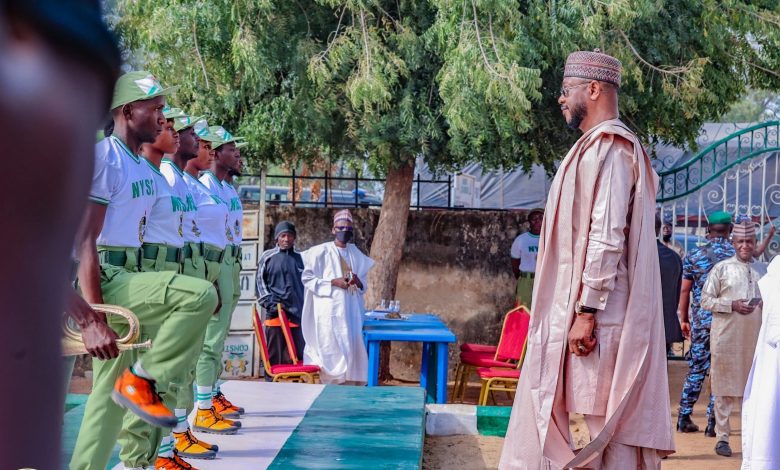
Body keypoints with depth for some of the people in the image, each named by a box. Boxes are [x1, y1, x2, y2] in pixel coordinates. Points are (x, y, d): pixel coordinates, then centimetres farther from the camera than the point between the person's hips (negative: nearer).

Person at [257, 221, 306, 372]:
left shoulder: (299, 258, 13)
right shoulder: (268, 257, 6)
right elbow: (260, 282, 8)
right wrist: (269, 302, -4)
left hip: (296, 313, 2)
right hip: (275, 313, -2)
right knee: (275, 356, -2)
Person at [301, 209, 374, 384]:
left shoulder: (356, 253, 13)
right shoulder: (321, 251, -2)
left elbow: (364, 283, 19)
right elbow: (307, 278, -5)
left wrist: (358, 282, -5)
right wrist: (333, 282, -14)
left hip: (351, 310, 5)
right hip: (330, 311, -5)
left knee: (351, 350, 0)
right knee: (332, 352, -8)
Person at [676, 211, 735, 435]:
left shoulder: (693, 256, 1)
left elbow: (685, 290, 5)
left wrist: (683, 319, 14)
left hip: (700, 321, 2)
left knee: (696, 369, 11)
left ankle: (684, 419, 13)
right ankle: (712, 423, 4)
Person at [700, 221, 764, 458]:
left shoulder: (762, 270, 13)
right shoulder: (722, 268, 1)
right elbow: (706, 300, -2)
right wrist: (732, 305, -15)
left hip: (755, 337, 4)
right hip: (727, 338, -4)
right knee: (725, 388, 0)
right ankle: (722, 437, 6)